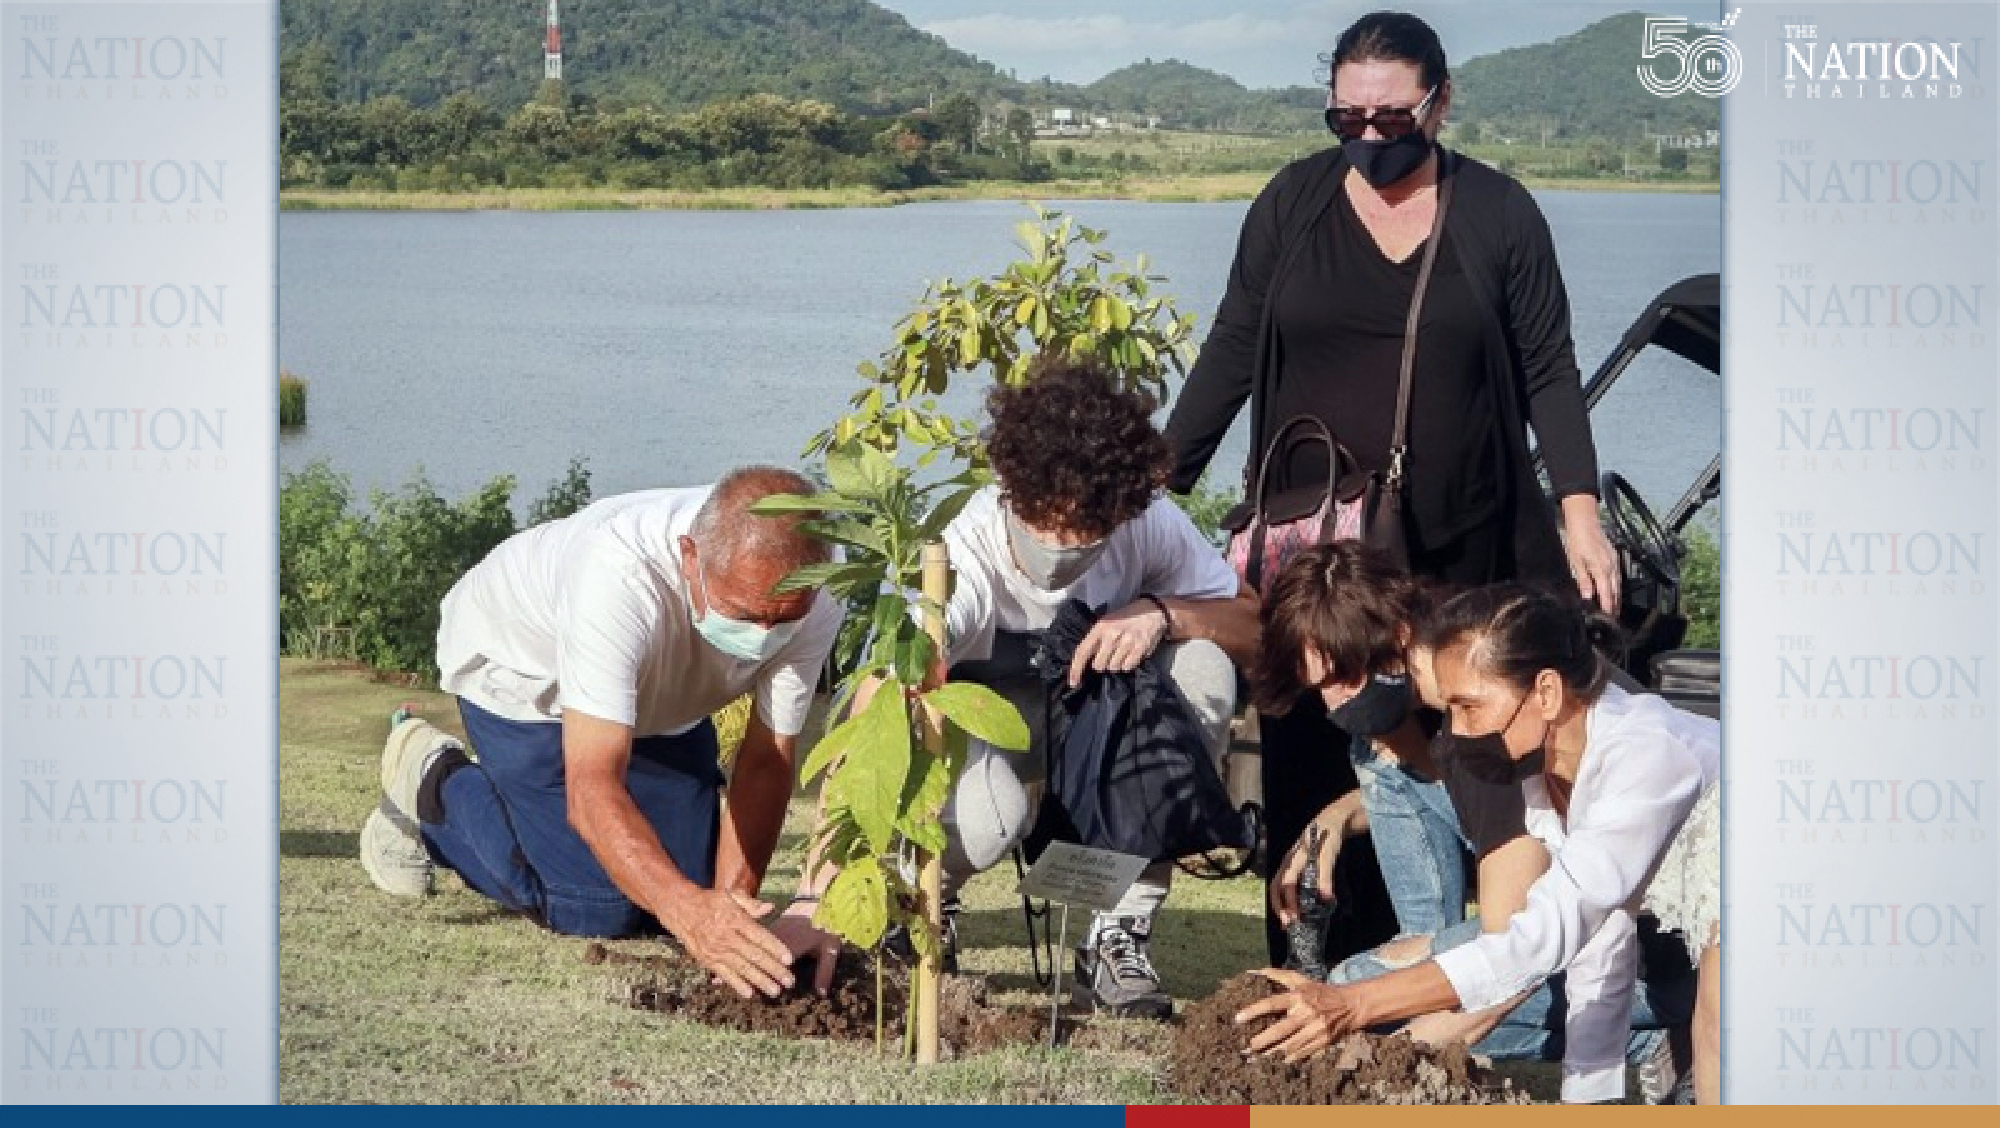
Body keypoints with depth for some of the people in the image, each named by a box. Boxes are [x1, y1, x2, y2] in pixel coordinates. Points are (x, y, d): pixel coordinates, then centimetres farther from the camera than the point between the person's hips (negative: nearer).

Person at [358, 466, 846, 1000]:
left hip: (658, 692, 5)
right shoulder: (618, 574, -46)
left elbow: (766, 762, -21)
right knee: (597, 909, -14)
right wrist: (690, 911, -62)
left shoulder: (814, 598, -32)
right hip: (517, 672, -5)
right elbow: (592, 789, -49)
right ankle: (437, 784, 9)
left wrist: (730, 905, -33)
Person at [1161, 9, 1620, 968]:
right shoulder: (1294, 202, 5)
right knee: (1309, 765, -2)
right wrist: (1160, 481, 5)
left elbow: (1548, 374, 4)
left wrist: (1580, 513, -5)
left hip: (1457, 553, -1)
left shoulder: (1499, 214, 2)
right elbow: (1230, 353, 8)